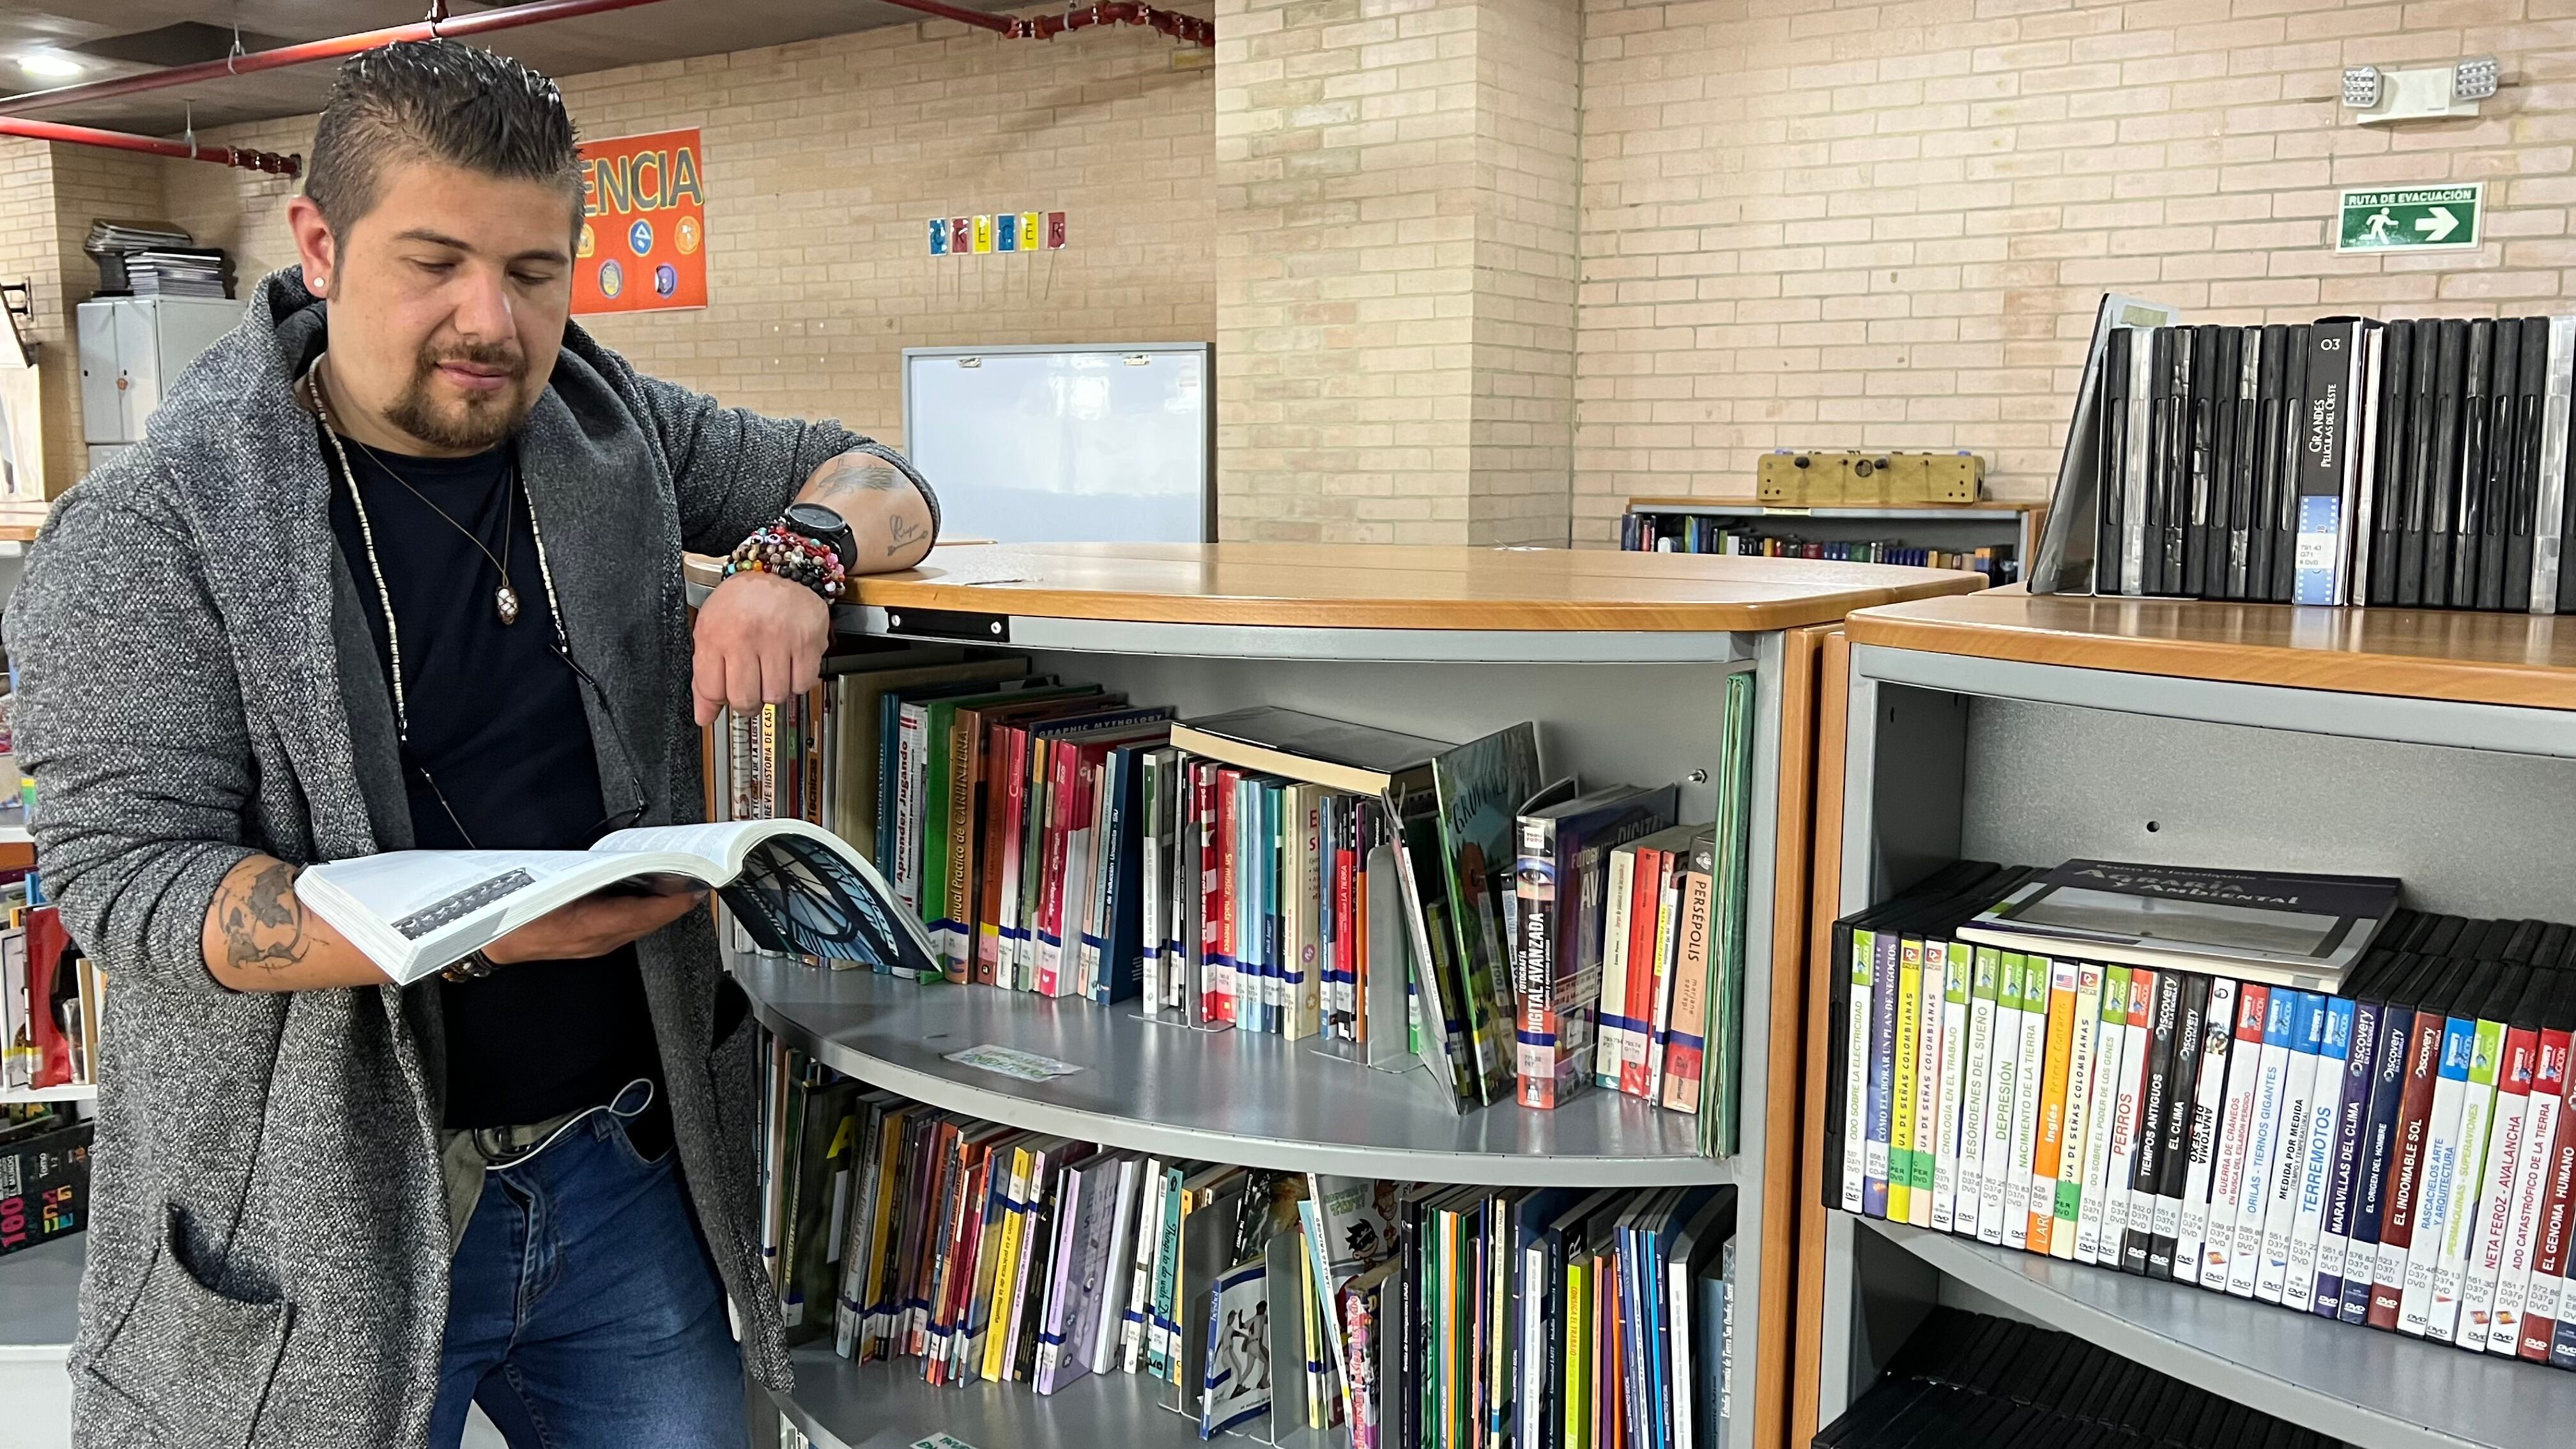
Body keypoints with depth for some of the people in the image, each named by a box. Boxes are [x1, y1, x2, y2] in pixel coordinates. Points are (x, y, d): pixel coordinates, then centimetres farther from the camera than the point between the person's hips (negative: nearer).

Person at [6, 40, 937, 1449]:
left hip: (624, 1164, 4)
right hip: (316, 1223, -3)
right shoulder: (149, 534, -10)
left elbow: (877, 480, 12)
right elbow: (123, 873, -16)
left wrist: (798, 553, -12)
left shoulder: (616, 434, 3)